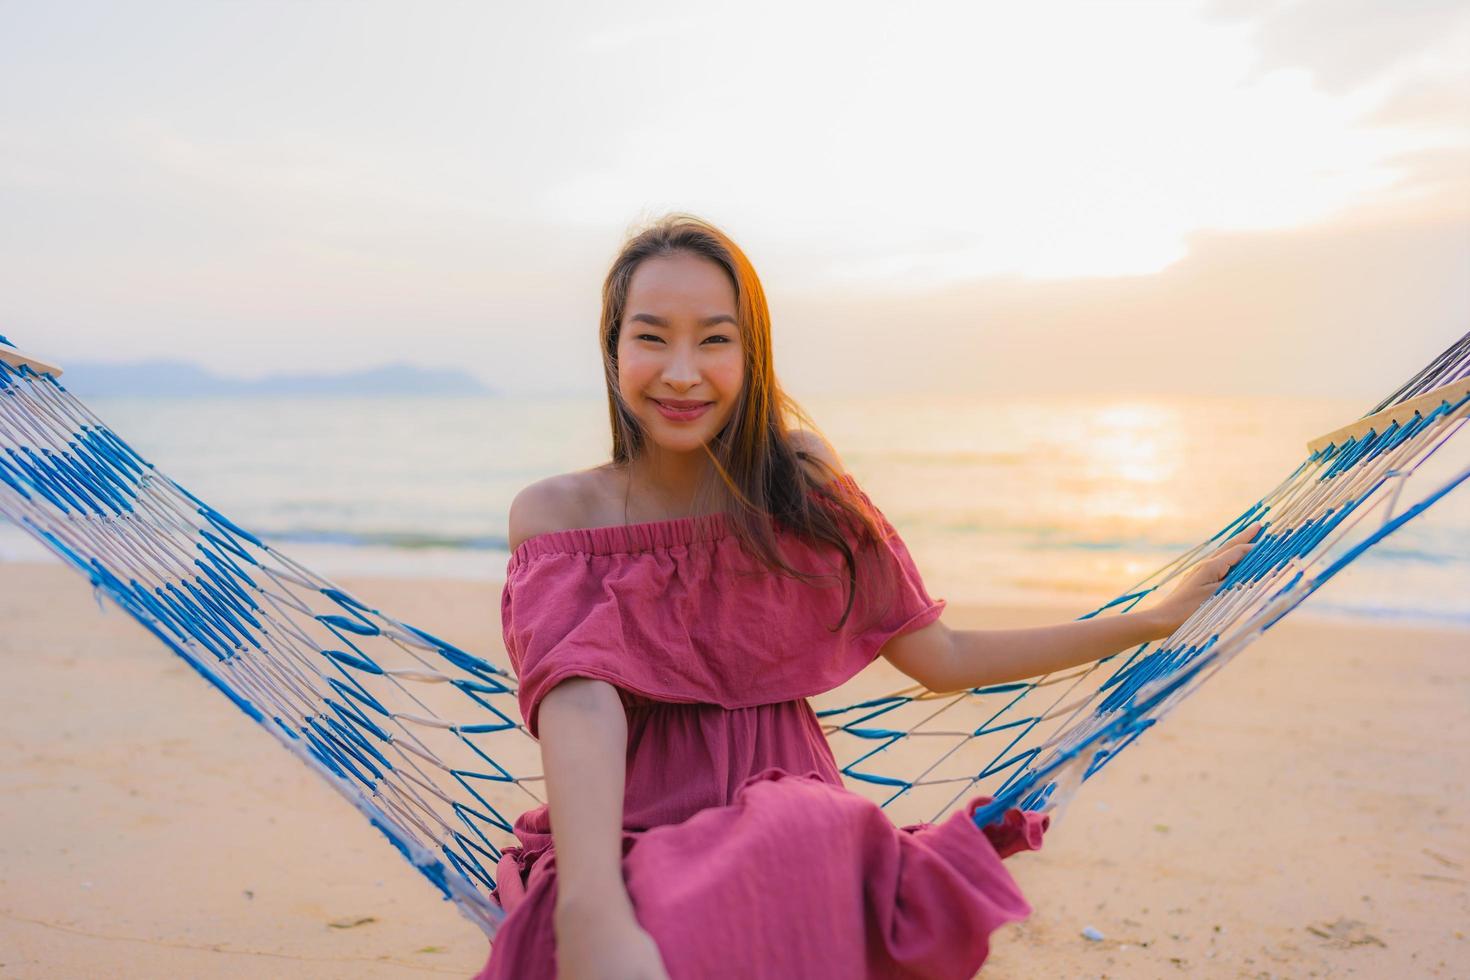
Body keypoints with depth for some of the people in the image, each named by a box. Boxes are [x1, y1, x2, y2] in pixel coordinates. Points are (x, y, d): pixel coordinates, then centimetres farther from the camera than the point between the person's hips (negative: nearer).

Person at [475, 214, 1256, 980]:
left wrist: (1152, 620, 8)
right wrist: (591, 910, -38)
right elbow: (577, 698, -20)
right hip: (627, 841, -1)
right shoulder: (557, 513, -3)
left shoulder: (798, 484, 4)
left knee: (797, 838, -35)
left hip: (793, 827, 2)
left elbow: (940, 658, 9)